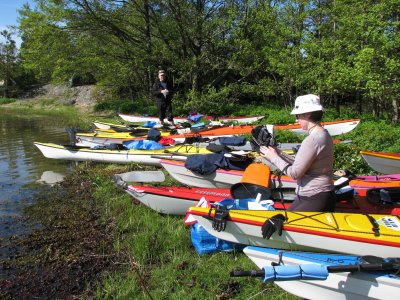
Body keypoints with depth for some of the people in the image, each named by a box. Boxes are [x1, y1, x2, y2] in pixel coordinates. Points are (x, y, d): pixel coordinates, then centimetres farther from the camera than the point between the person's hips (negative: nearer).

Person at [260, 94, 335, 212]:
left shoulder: (313, 139, -23)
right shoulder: (322, 134, 8)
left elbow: (295, 173, -19)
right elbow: (301, 163, 9)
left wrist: (274, 157, -8)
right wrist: (279, 154, 4)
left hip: (316, 200, -10)